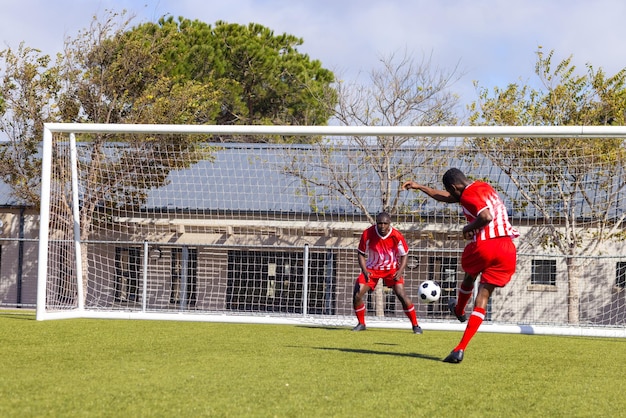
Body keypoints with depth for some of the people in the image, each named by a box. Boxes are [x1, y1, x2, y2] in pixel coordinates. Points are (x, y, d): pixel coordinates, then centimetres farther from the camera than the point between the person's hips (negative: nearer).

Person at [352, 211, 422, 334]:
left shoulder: (396, 236, -20)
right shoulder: (368, 234, -19)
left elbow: (404, 255, -6)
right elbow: (361, 253, -5)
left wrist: (400, 271, -21)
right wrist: (364, 270, -20)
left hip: (391, 269, -1)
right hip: (372, 269, 1)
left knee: (402, 294, -17)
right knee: (357, 295, -10)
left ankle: (415, 325, -3)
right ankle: (361, 324, 12)